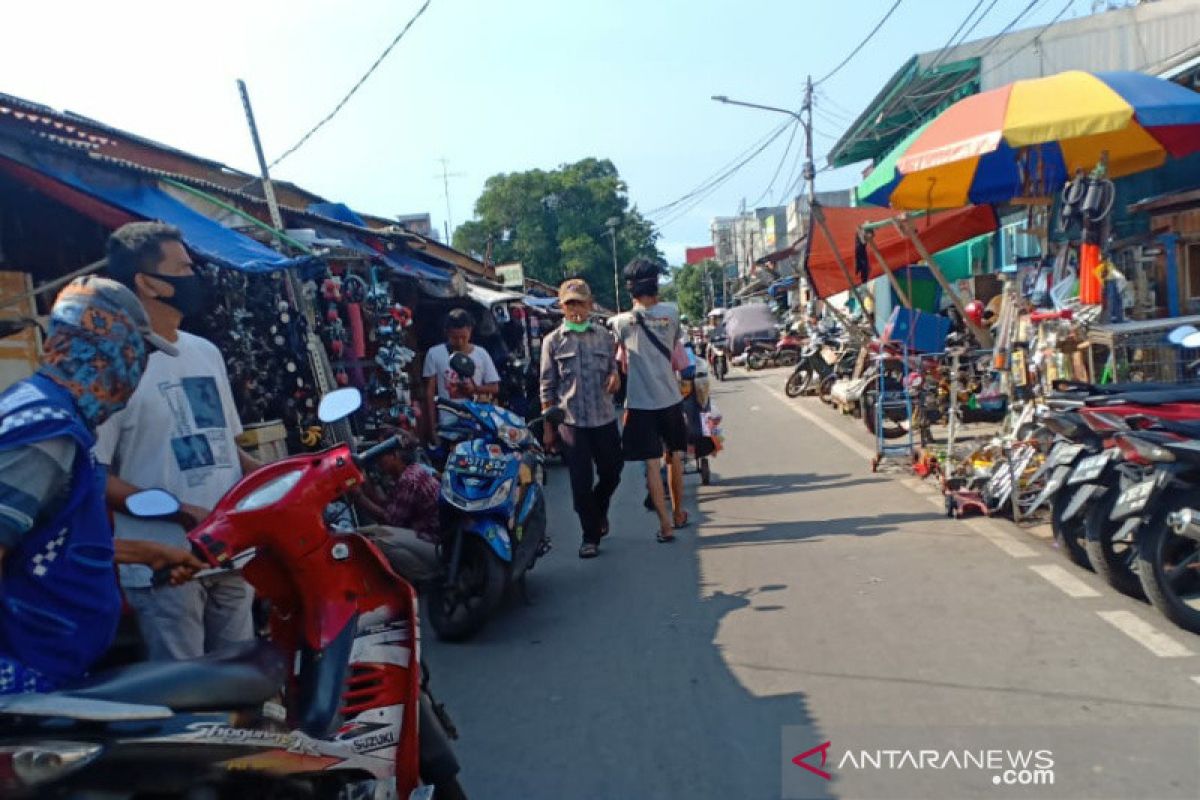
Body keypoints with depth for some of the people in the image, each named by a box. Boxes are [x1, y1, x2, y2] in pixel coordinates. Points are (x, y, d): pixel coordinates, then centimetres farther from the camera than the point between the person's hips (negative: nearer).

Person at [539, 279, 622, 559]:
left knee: (611, 473, 14)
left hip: (605, 419, 2)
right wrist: (547, 427, 0)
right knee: (581, 481, 1)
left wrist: (616, 377, -9)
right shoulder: (553, 341, 1)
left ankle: (599, 510, 43)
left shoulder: (604, 337, 7)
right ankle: (590, 536, 15)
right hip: (571, 421, -2)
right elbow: (547, 388, 2)